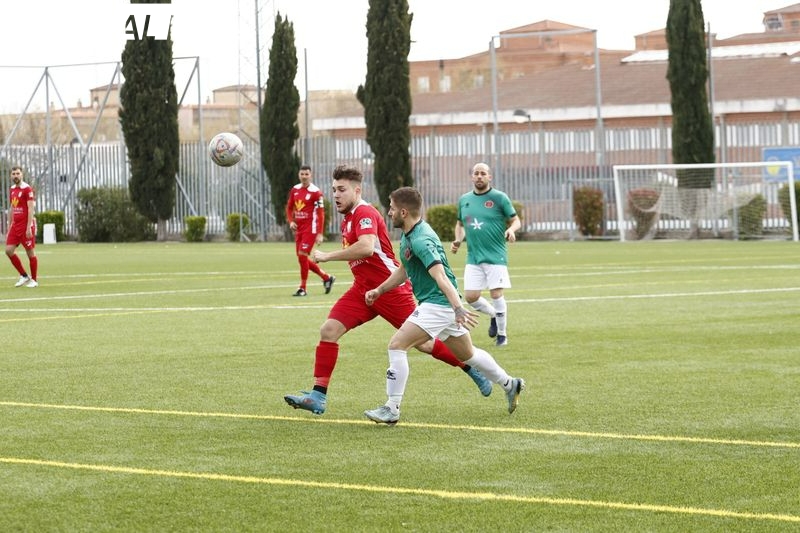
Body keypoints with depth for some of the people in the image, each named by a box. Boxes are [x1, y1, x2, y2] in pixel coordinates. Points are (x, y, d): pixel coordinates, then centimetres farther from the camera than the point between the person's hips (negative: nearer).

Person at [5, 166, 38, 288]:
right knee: (9, 250, -1)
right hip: (15, 225, 7)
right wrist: (9, 226, 18)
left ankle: (34, 280, 10)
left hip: (26, 225, -7)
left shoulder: (27, 189, -10)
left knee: (30, 252, 0)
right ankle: (24, 276, 12)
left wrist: (29, 227, -20)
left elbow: (31, 208, -15)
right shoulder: (12, 189, 13)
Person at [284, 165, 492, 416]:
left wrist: (327, 256, -30)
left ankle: (472, 369, 22)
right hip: (363, 289, 9)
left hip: (391, 289, -9)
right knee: (329, 330, -8)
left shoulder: (365, 213, -18)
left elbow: (366, 247, -35)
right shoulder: (348, 218, 12)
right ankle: (318, 397, -8)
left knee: (423, 343, 1)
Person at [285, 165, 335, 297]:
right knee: (302, 258, 9)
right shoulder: (295, 190, 9)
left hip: (310, 228, -8)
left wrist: (320, 234, -15)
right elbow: (289, 207, 21)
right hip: (299, 228, 8)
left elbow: (321, 213, -11)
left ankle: (302, 288, -3)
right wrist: (291, 221, 2)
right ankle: (327, 278, 24)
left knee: (302, 256, -13)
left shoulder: (315, 192, -11)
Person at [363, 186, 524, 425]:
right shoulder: (408, 235, 9)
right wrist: (379, 290, 19)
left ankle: (392, 409, -13)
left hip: (438, 304, -11)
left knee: (397, 345, -15)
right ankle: (509, 383, 35)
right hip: (439, 304, 11)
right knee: (467, 354, 22)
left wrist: (458, 309, -43)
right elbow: (404, 270, 25)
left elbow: (441, 277, -34)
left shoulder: (421, 240, -22)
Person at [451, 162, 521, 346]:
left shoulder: (499, 197, -3)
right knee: (470, 297, -1)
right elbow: (460, 224, 23)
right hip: (473, 257, 4)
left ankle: (502, 334, 11)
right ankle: (494, 315, 28)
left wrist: (511, 229, -21)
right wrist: (458, 240, 5)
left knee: (496, 294, -7)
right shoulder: (464, 200, 10)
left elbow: (515, 220, 1)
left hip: (495, 255, -4)